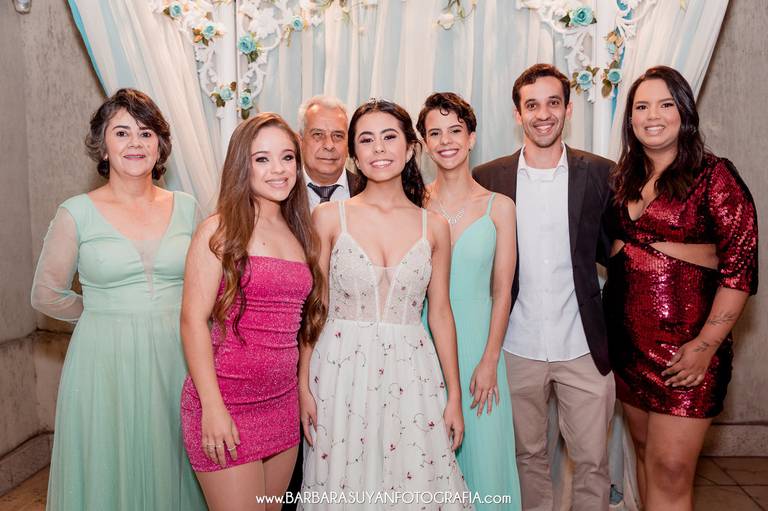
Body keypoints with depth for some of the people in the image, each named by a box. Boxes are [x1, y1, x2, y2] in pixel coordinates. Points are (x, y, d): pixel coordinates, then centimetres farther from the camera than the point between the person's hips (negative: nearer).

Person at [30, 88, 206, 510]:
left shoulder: (186, 207, 2)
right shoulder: (77, 213, -5)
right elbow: (47, 295, 4)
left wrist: (172, 318, 3)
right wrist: (104, 314, 5)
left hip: (176, 360, 2)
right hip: (105, 362, -2)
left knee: (172, 472, 13)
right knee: (108, 477, 10)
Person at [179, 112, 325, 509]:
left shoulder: (299, 234, 10)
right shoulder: (220, 230, -8)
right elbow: (193, 320, -12)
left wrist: (303, 390, 9)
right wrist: (212, 407, -16)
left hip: (283, 402, 6)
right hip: (227, 403, -6)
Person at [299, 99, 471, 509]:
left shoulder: (434, 227, 2)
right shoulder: (329, 218, -2)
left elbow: (440, 313, 6)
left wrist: (454, 395, 7)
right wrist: (303, 386, -3)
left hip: (411, 374, 1)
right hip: (341, 371, -1)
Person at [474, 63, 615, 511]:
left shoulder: (601, 174, -2)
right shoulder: (488, 179, -1)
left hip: (584, 347, 0)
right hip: (517, 347, 1)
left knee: (593, 461, 11)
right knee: (529, 457, 17)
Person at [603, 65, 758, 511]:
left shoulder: (714, 175, -7)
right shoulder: (624, 178, 9)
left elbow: (740, 267, -12)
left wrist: (706, 346, -17)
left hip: (684, 349, -5)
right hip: (627, 340, 5)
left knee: (670, 472, -2)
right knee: (646, 454, 16)